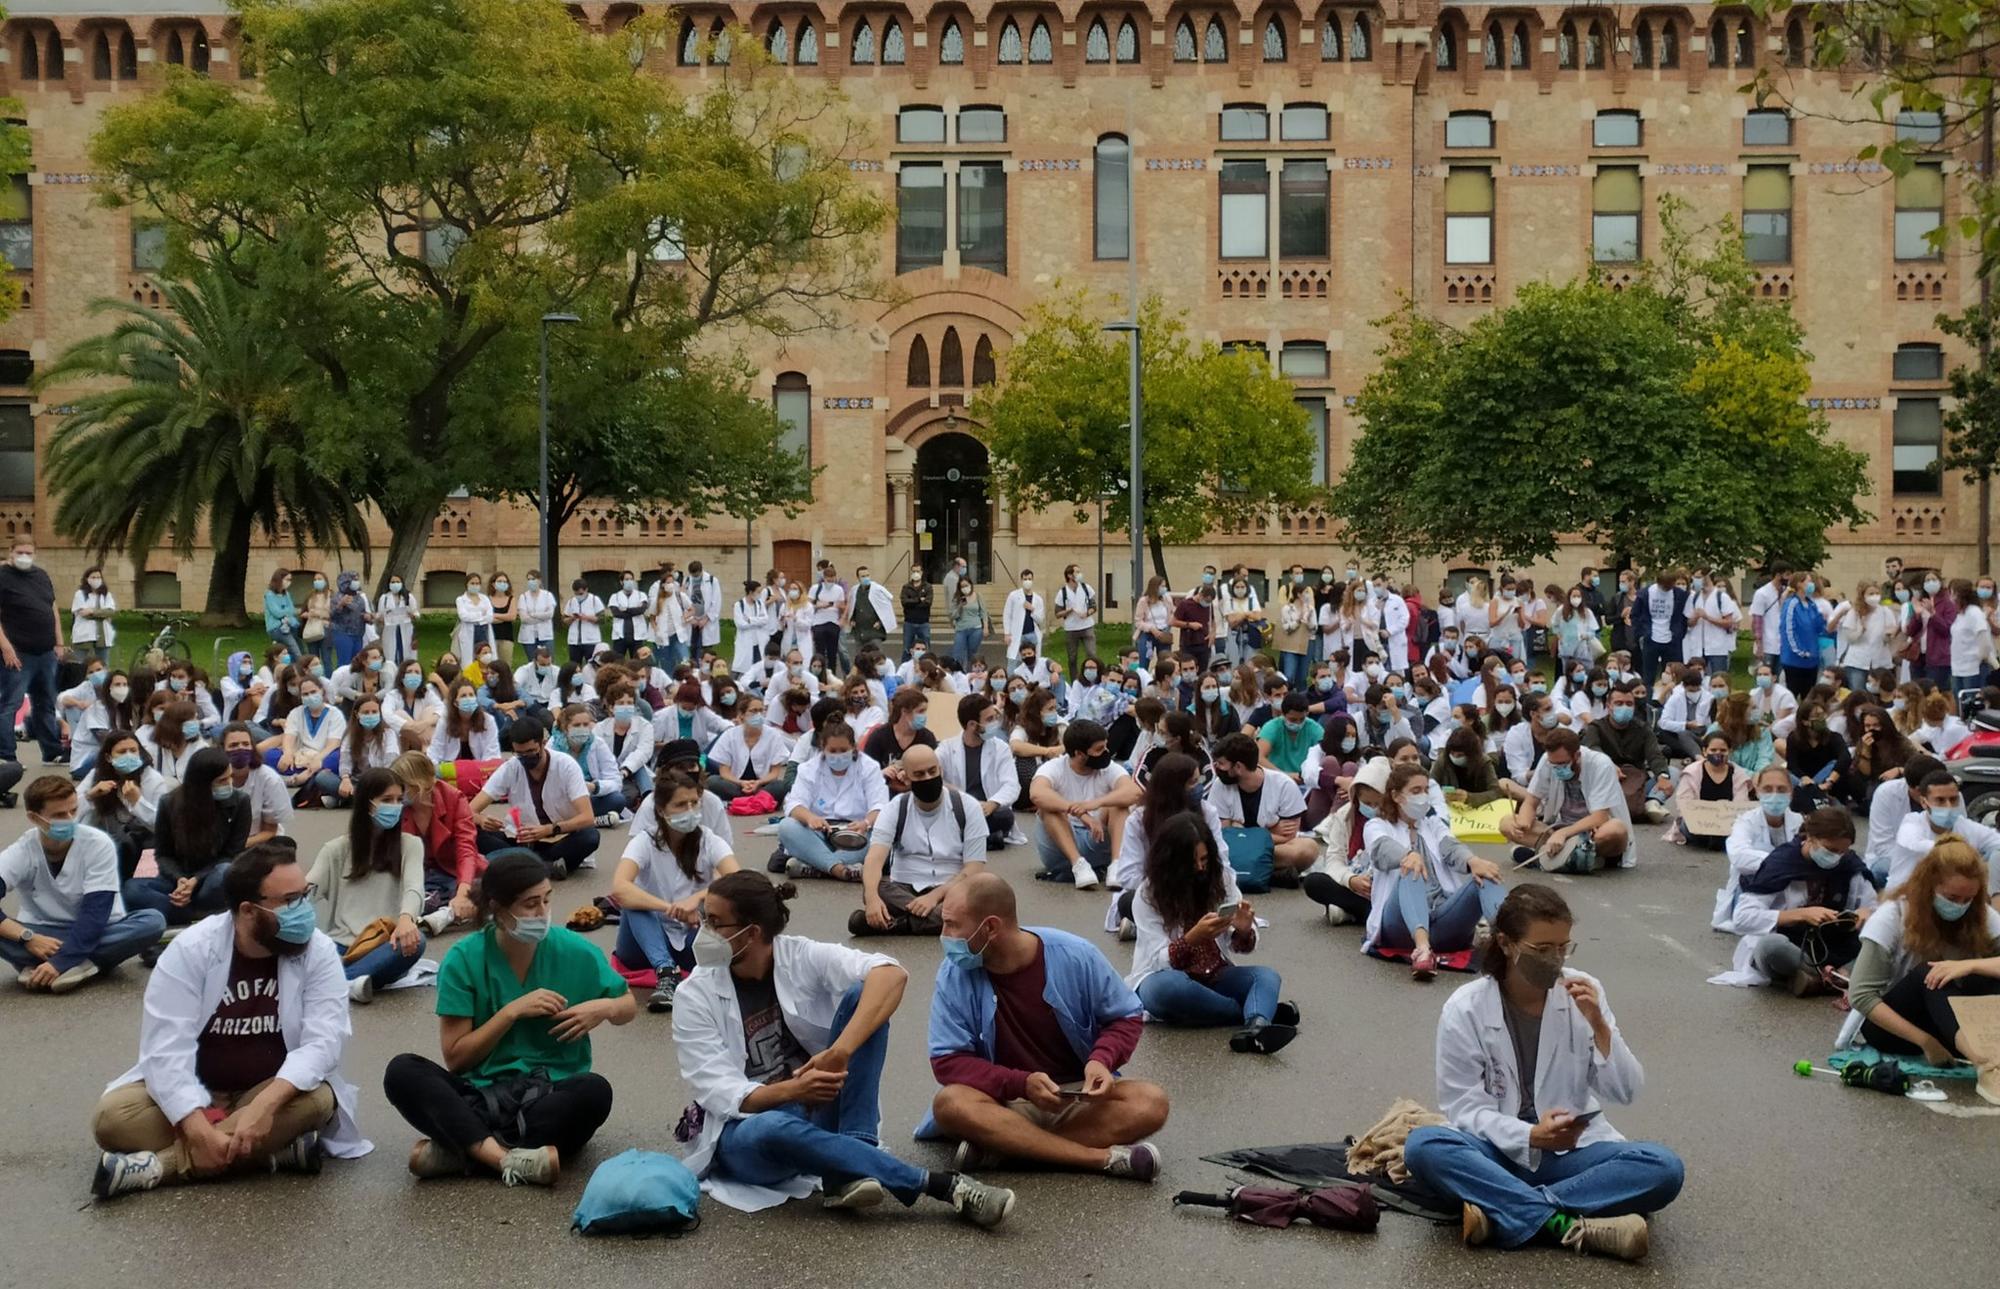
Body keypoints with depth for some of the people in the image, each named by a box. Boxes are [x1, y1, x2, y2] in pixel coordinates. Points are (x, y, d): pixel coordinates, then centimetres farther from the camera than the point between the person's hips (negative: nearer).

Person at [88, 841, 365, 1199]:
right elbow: (167, 1048, -21)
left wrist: (265, 1105, -39)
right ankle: (275, 1151, -29)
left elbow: (322, 1041, -21)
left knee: (318, 1100, -33)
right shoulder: (191, 950, -14)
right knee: (113, 1116, -26)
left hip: (276, 1094, 0)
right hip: (194, 1096, 0)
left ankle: (158, 1166, -30)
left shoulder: (319, 952, -11)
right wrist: (200, 1130, -36)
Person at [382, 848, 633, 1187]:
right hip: (482, 1095, 0)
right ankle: (510, 1158, -39)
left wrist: (603, 1008, -11)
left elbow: (629, 1006, 12)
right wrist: (513, 1011, -16)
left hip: (553, 1094, 0)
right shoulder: (464, 960, -5)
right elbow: (455, 1057, -5)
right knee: (401, 1072, -25)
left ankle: (460, 1151, -27)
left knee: (595, 1091, -33)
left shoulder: (576, 952, -3)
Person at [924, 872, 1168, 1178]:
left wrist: (1101, 1060, -20)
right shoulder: (954, 974, -11)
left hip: (1079, 1096, 1)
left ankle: (1001, 1146, -28)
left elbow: (1125, 1017, 2)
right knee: (950, 1103, -33)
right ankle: (1104, 1158, -33)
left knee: (1151, 1102, -26)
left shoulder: (1076, 956, -11)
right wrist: (1022, 1084, -26)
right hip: (1006, 1102, -1)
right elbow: (948, 1061, -12)